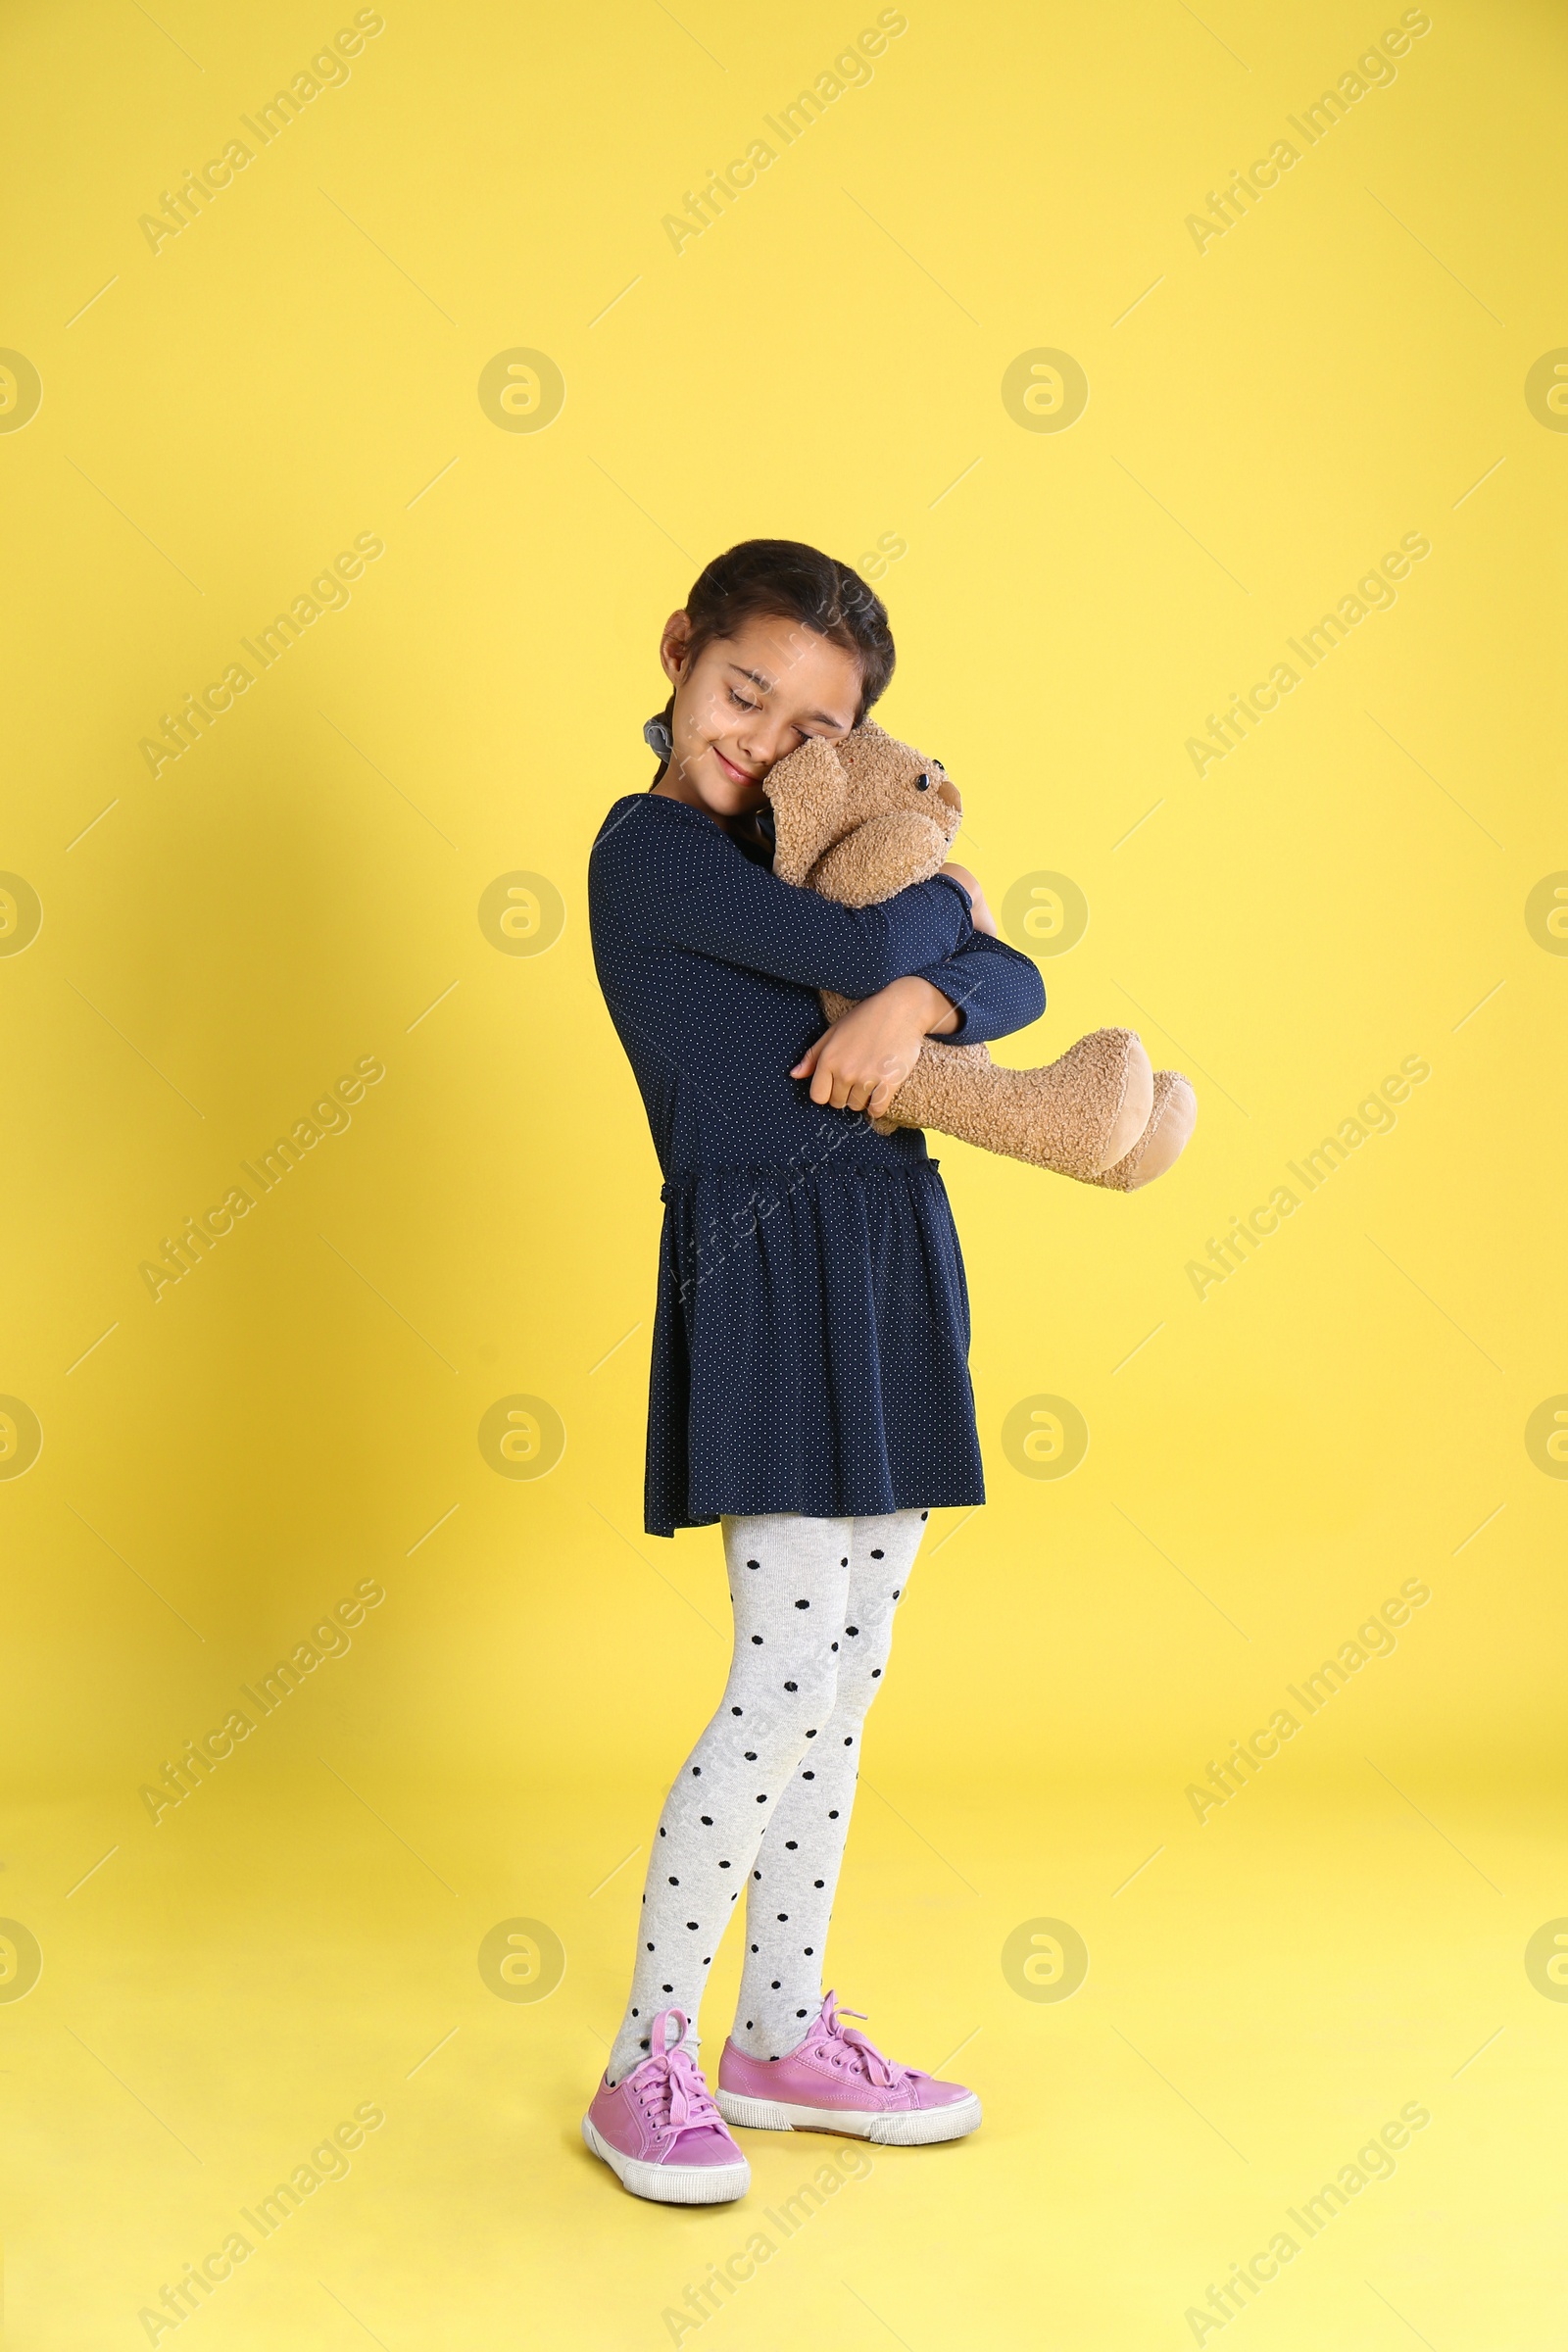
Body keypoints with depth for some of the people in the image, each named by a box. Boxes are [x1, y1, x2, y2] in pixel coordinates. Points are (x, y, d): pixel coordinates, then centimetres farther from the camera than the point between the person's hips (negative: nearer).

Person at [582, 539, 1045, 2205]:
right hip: (770, 1268, -8)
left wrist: (916, 999, -13)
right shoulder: (650, 845, -7)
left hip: (889, 1268, 8)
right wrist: (938, 898, 3)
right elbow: (866, 946, -18)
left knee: (841, 1687, 11)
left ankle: (785, 2037, 24)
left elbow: (1016, 987, 8)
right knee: (784, 1687, -8)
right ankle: (646, 2069, 8)